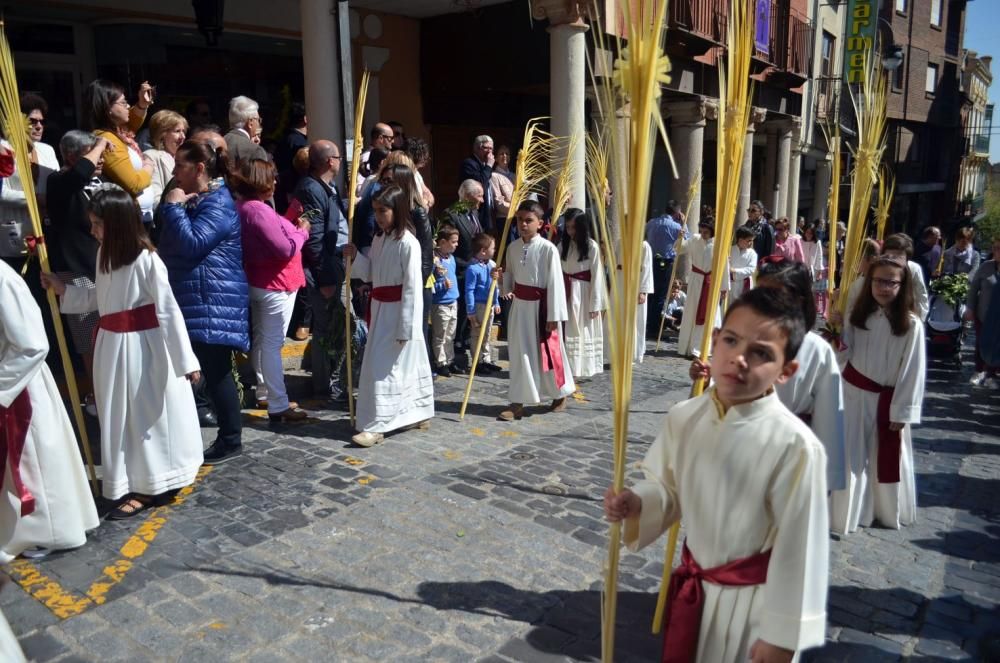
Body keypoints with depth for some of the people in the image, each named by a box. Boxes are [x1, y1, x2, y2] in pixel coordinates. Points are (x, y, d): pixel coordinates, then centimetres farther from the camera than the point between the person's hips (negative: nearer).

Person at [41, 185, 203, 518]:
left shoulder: (146, 260, -19)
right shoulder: (105, 255, 7)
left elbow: (169, 311, -19)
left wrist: (186, 360, -19)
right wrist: (63, 290, 13)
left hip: (143, 348, -9)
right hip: (112, 347, 9)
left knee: (148, 416, 3)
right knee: (120, 417, 17)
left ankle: (151, 486, 16)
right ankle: (131, 481, 32)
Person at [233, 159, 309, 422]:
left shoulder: (243, 208, 9)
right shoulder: (259, 210, -22)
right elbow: (285, 249, -24)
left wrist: (291, 228, 4)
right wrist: (301, 232, -8)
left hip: (257, 282, 10)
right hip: (275, 284, -10)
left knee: (261, 340, 18)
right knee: (272, 343, -7)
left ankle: (264, 393, 30)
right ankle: (278, 405, -2)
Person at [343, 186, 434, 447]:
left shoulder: (408, 243, -17)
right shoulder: (379, 240, 8)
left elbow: (412, 288, -18)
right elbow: (371, 274, 15)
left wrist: (405, 326, -18)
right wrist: (356, 257, -3)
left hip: (399, 311, -8)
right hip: (380, 309, 8)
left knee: (383, 366, -6)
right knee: (406, 365, 17)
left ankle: (375, 426, 1)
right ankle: (418, 414, 31)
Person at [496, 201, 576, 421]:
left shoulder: (548, 248, -14)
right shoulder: (513, 247, 4)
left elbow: (555, 283, -14)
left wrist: (553, 316, -15)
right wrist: (506, 288, -5)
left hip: (541, 306, -5)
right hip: (519, 306, 5)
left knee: (549, 353, 8)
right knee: (519, 353, 7)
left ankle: (560, 394, 32)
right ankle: (517, 403, 13)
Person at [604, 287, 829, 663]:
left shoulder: (796, 447, -26)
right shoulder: (683, 418, -10)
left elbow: (799, 550, -19)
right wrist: (637, 503, -15)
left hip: (754, 603, -5)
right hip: (692, 588, 5)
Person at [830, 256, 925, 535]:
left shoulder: (911, 324, -13)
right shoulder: (857, 315, -3)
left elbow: (912, 371, -11)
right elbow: (844, 356, 1)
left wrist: (901, 412, -10)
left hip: (888, 400, -2)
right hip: (853, 395, 2)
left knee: (887, 460, 12)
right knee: (851, 457, 11)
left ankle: (889, 511, 35)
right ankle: (846, 513, 24)